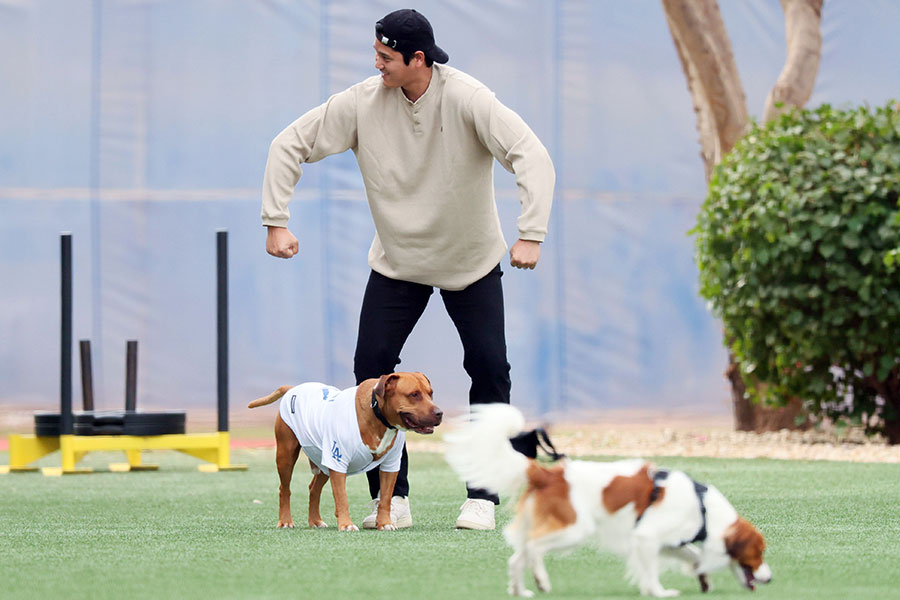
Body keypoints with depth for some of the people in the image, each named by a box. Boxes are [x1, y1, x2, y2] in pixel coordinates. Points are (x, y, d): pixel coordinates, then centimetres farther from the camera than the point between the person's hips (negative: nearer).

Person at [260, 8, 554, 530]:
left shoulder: (467, 100, -25)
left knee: (489, 369, -11)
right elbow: (291, 145, -7)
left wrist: (531, 235, -41)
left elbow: (533, 158, -30)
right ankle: (392, 499, 2)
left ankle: (482, 497, 0)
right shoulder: (363, 102, -17)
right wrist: (276, 223, -15)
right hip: (396, 261, 2)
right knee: (371, 368, -8)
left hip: (472, 262, -2)